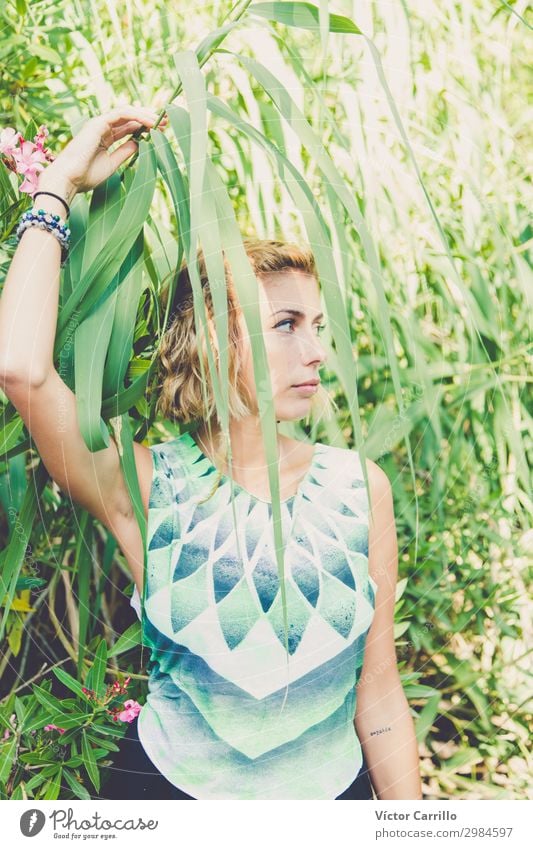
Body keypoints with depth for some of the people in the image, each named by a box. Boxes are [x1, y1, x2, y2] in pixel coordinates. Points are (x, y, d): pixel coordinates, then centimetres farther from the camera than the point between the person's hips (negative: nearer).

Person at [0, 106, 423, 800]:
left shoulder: (359, 485, -9)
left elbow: (379, 692, -4)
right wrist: (58, 189, -22)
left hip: (336, 790, 2)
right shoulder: (147, 487, -15)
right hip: (169, 790, -1)